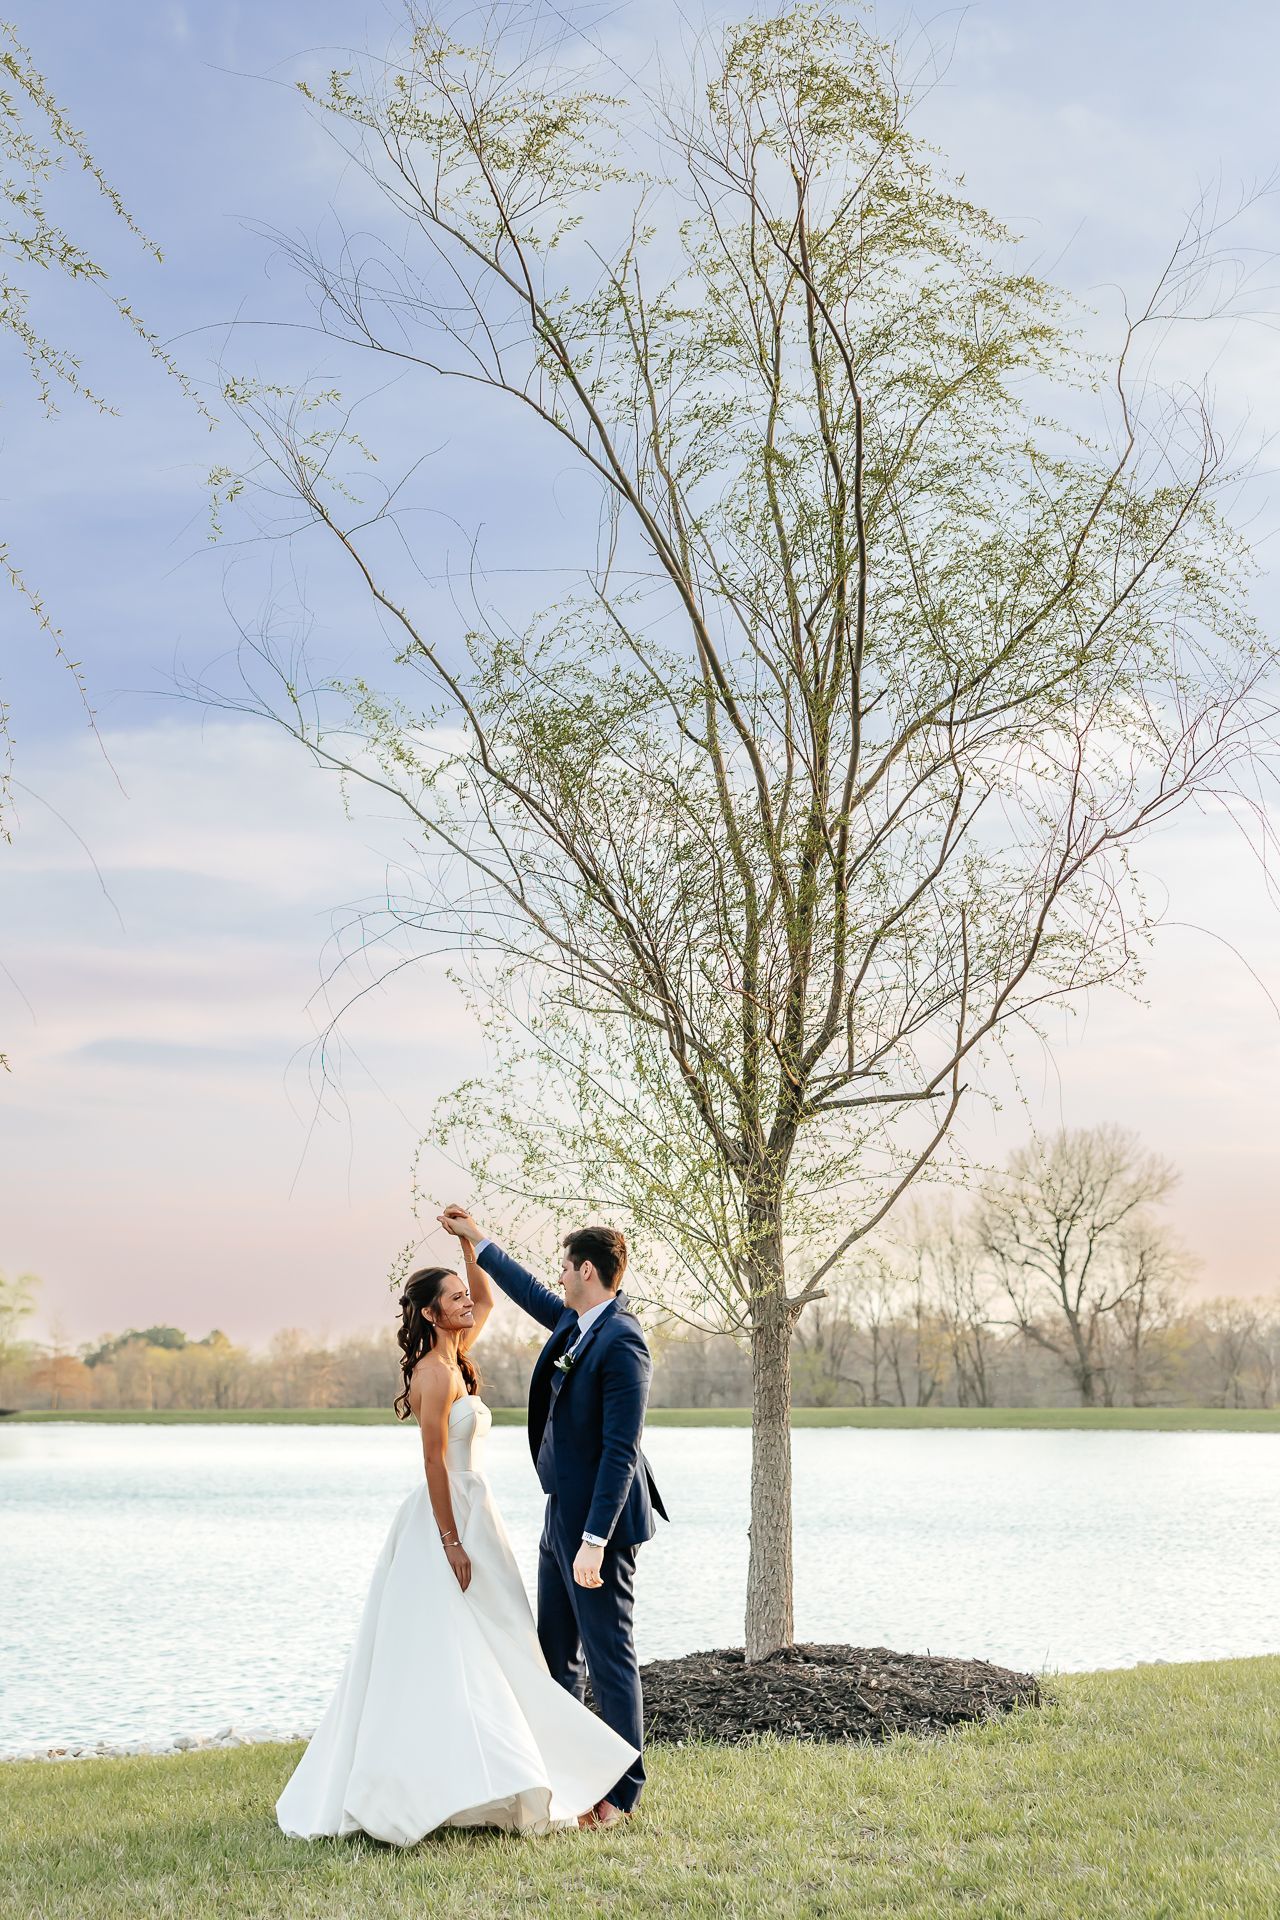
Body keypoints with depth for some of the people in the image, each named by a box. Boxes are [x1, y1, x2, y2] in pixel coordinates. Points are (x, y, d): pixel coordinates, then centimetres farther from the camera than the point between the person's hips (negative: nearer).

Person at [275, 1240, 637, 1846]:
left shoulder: (453, 1360, 10)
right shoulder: (437, 1373, -16)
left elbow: (487, 1299, 24)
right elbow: (434, 1461, -19)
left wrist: (469, 1243, 11)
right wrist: (452, 1543, -20)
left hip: (465, 1517, 10)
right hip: (446, 1524, -10)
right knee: (448, 1660, -6)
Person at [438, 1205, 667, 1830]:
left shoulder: (621, 1343, -21)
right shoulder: (574, 1323, 7)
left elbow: (621, 1450, -24)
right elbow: (531, 1293, 29)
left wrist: (595, 1540, -25)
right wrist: (478, 1241, 33)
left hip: (598, 1522, -10)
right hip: (561, 1518, 10)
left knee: (609, 1658, 0)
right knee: (554, 1655, 17)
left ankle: (623, 1793, 11)